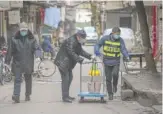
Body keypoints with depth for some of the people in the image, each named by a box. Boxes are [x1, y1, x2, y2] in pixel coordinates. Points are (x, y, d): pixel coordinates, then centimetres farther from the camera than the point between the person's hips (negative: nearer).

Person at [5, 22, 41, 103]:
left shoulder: (31, 39, 3)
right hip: (17, 63, -1)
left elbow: (36, 47, -3)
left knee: (28, 79, 12)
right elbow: (10, 50, 1)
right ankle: (16, 96, -13)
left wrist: (38, 50, -27)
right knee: (17, 79, -8)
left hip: (28, 63, 2)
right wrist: (7, 60, 0)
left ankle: (27, 95, 24)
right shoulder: (14, 39, 1)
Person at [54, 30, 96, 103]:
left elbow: (81, 51, 13)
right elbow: (72, 53, -28)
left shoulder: (77, 42, 8)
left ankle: (66, 96, 23)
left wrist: (90, 56, 2)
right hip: (63, 62, -11)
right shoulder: (70, 41, -23)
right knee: (65, 79, -10)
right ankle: (65, 97, -5)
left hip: (68, 63, 11)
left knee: (70, 78, 14)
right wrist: (81, 60, -31)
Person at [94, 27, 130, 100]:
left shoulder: (120, 40, -6)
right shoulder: (105, 38, -7)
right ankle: (110, 94, 17)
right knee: (108, 79, 3)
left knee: (115, 74, -24)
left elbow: (123, 49, -16)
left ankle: (115, 85, 8)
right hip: (107, 62, 1)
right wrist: (97, 51, -19)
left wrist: (127, 56, -35)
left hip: (116, 62, 0)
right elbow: (98, 45, 2)